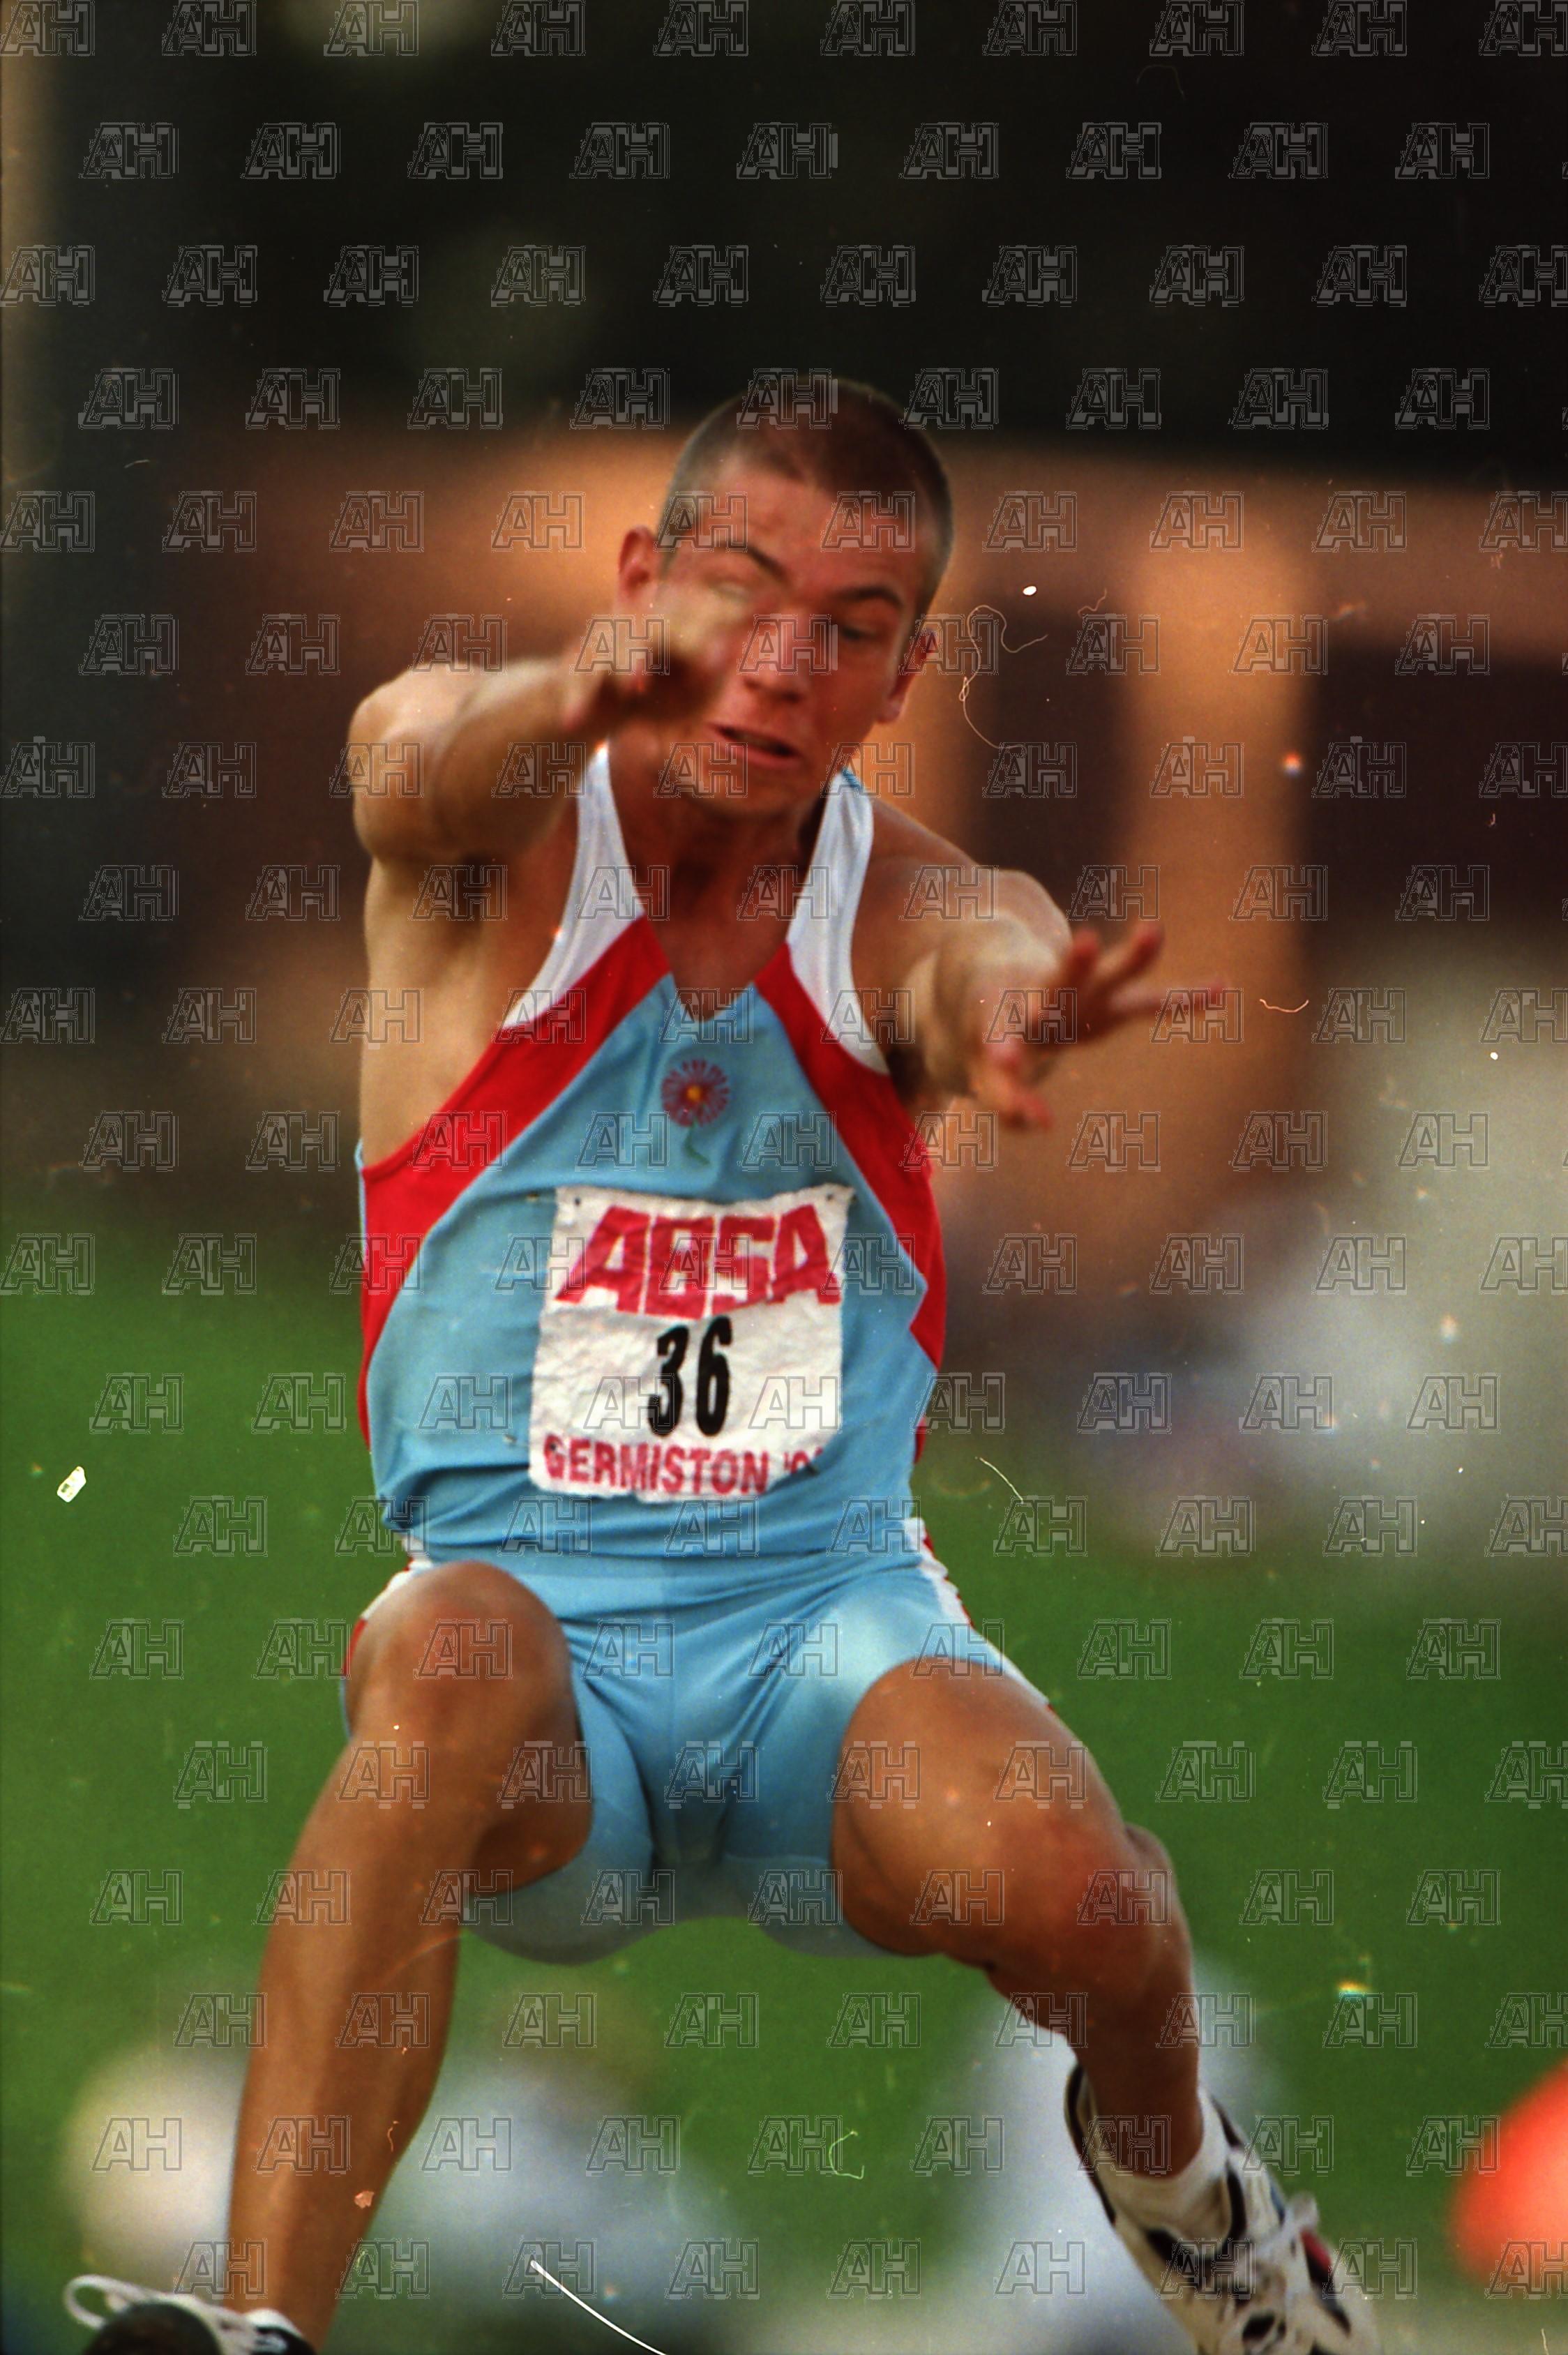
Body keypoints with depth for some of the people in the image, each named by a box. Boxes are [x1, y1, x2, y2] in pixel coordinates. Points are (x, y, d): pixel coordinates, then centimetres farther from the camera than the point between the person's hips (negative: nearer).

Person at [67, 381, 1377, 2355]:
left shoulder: (906, 911, 0)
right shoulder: (501, 843, -2)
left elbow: (983, 968, -26)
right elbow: (424, 763, -28)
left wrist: (1013, 1010, -54)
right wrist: (590, 689, -55)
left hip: (834, 1608, 1)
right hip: (543, 1616, -1)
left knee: (1049, 1865, -30)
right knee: (455, 1657, -37)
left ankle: (1163, 2160, 8)